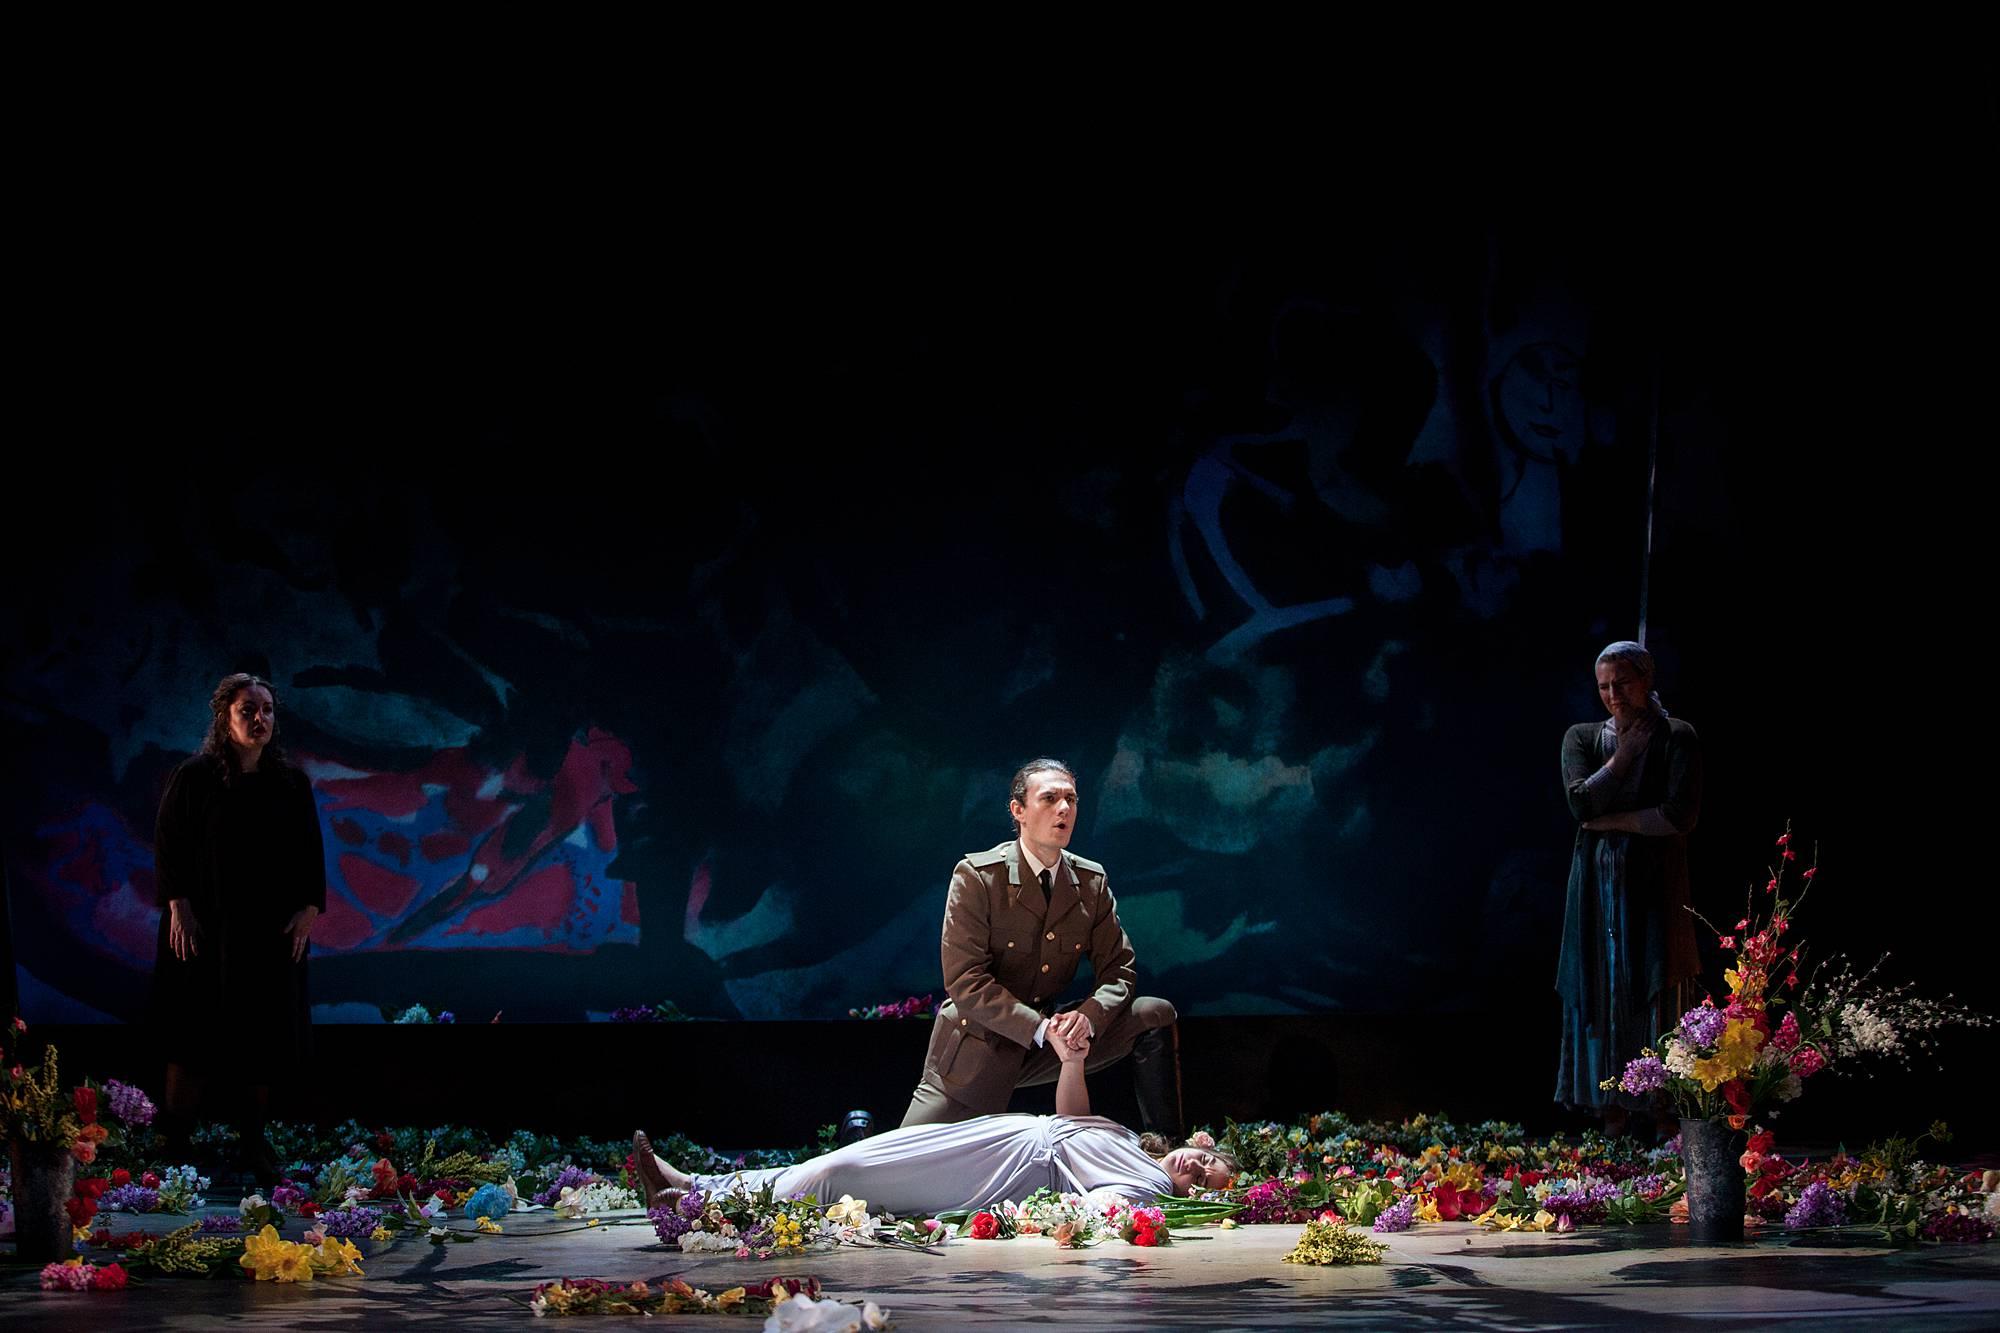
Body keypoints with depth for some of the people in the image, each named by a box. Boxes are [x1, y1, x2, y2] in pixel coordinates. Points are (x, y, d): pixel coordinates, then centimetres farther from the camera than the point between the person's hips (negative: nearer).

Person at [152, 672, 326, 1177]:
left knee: (266, 1035, 6)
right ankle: (174, 1138, 9)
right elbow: (168, 846, -4)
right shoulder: (194, 779, -5)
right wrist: (178, 907, -11)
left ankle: (254, 1137, 18)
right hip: (206, 927, -3)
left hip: (273, 929, 3)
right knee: (197, 1035, -1)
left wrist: (308, 909, -2)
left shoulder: (292, 782, 4)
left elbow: (311, 851, 7)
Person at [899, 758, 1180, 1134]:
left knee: (1156, 1015, -7)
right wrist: (1041, 1029, -28)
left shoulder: (1092, 882, 1)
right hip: (976, 1051, -5)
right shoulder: (976, 876, -14)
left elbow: (1118, 970, 1)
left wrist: (1088, 1017, -22)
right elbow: (965, 982, -20)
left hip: (1049, 1037, 5)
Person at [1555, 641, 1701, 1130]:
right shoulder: (1582, 737, 10)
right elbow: (1581, 802, -6)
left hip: (1654, 885, -3)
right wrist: (1624, 753, -4)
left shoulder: (1676, 738, 0)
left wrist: (1610, 821, -6)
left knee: (1656, 995, -6)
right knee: (1601, 994, -2)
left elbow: (1680, 816, -10)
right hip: (1598, 883, 3)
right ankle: (1611, 1116, -1)